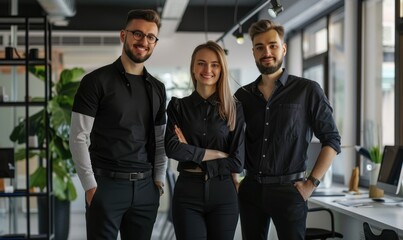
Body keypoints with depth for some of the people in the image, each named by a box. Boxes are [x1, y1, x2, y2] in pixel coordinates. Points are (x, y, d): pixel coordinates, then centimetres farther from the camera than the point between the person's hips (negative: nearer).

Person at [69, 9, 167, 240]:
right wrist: (91, 186, -12)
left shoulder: (157, 88, 11)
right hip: (107, 183, -4)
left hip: (145, 187, 5)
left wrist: (159, 179, 6)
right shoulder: (97, 81, -5)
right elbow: (79, 138, -7)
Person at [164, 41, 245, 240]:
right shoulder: (178, 106, 3)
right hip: (187, 193, 0)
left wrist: (192, 152, -6)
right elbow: (172, 148, -12)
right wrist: (217, 154, -11)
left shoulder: (234, 109, 2)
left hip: (223, 194, 1)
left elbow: (237, 160, -4)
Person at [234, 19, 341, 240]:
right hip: (250, 189, 4)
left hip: (288, 189, -3)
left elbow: (331, 140, -3)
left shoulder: (307, 90, -4)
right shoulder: (242, 96, 7)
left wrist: (311, 183, -8)